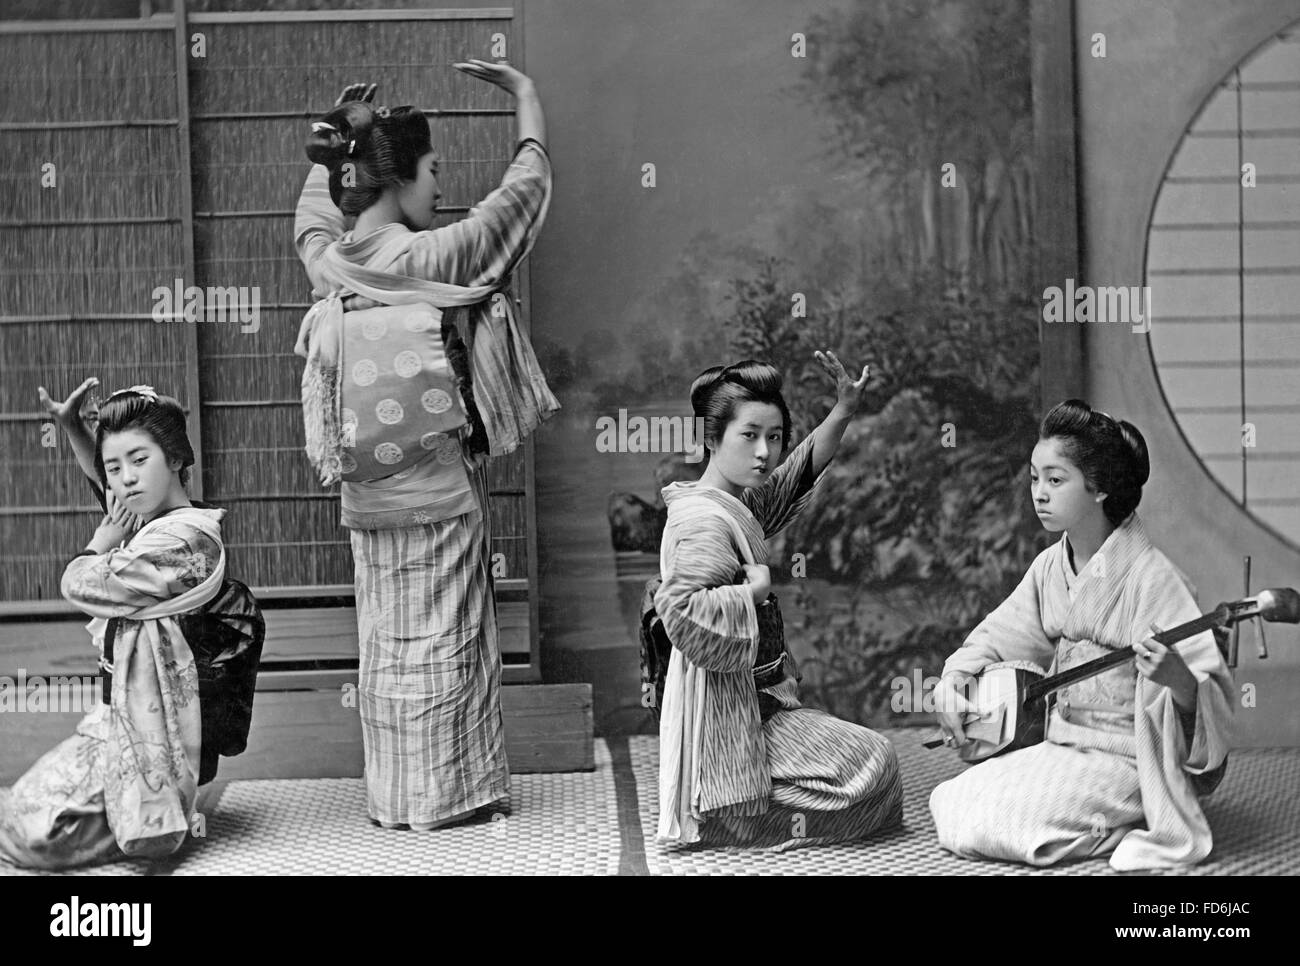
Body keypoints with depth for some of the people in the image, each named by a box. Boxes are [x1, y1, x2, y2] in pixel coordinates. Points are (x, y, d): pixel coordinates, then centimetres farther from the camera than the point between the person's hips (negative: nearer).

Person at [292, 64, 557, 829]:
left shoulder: (329, 263, -1)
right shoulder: (437, 256, -15)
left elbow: (314, 210, 25)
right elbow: (527, 189, -2)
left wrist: (339, 138, 25)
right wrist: (524, 93, 10)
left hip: (366, 494, 6)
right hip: (441, 486, -5)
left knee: (386, 643, 13)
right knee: (444, 642, 5)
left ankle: (393, 795, 21)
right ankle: (448, 793, 14)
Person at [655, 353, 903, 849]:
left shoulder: (743, 504, 10)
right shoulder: (705, 520, -21)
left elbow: (798, 474, 25)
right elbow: (681, 614, -33)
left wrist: (842, 412, 12)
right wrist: (754, 590, -21)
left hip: (757, 698, 10)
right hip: (727, 711, -10)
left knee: (870, 754, 21)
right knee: (871, 762, -7)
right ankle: (718, 815, -5)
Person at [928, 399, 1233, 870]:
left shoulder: (1151, 577, -19)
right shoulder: (1049, 567, 4)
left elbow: (1212, 699, -21)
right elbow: (999, 637, 16)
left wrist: (1175, 676, -44)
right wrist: (953, 681, -3)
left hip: (1126, 759, -8)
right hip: (1063, 744, 8)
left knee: (978, 827, -18)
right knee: (948, 805, 2)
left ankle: (1136, 831, -2)